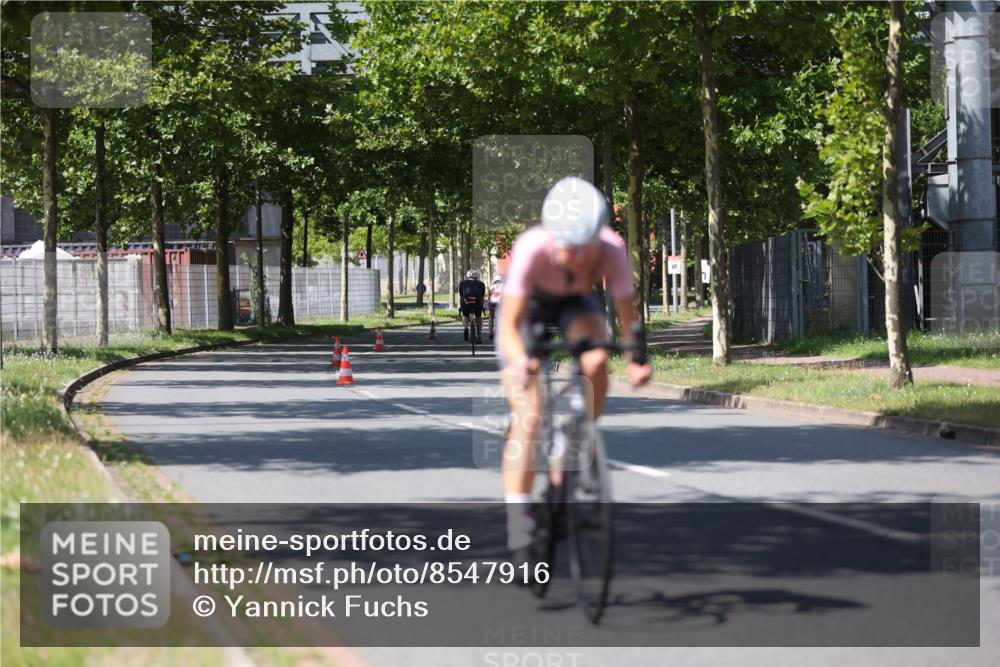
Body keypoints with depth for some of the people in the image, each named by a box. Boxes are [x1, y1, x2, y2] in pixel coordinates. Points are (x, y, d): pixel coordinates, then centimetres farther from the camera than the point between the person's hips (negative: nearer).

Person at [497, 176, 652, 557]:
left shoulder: (611, 250, -33)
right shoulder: (532, 249, -38)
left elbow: (628, 319, -29)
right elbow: (509, 326, -36)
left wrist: (637, 360, -48)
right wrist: (521, 361, -56)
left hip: (575, 304, 2)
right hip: (528, 305, -2)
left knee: (596, 362, -32)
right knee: (528, 417, -16)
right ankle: (518, 522, -10)